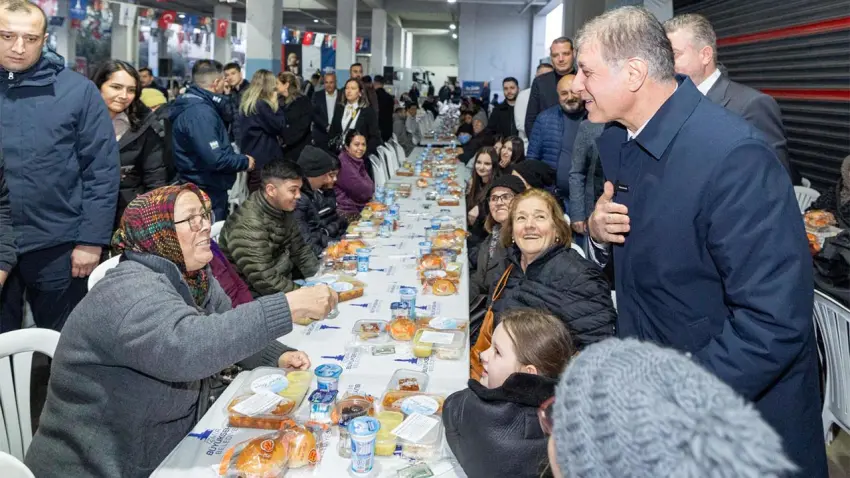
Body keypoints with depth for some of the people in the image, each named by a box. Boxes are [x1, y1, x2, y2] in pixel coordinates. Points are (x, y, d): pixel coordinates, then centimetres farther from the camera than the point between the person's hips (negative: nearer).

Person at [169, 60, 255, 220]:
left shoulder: (190, 104, 10)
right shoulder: (200, 112, -23)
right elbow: (214, 159, -28)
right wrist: (245, 161, -14)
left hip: (200, 189, 10)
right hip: (207, 193, -10)